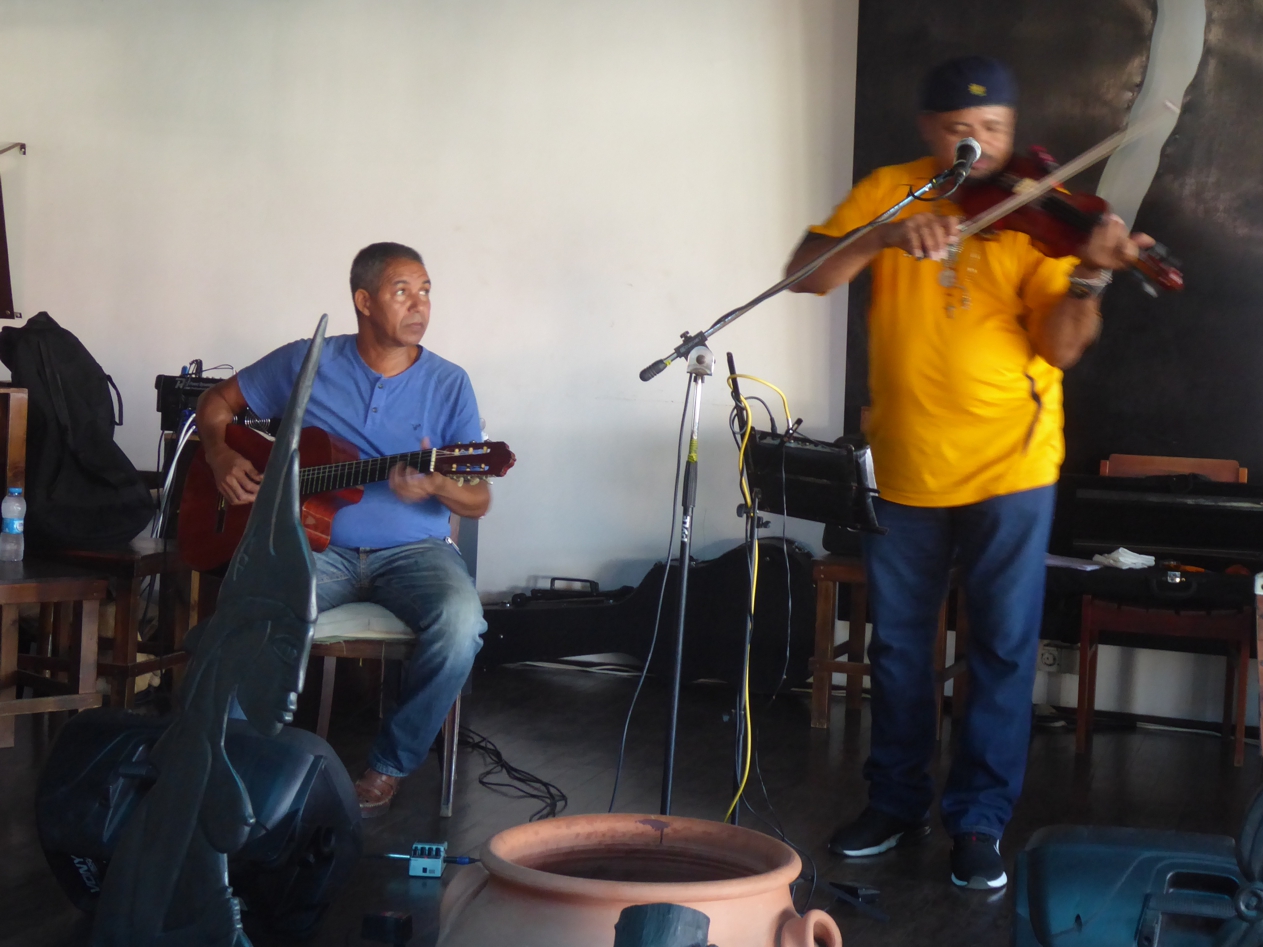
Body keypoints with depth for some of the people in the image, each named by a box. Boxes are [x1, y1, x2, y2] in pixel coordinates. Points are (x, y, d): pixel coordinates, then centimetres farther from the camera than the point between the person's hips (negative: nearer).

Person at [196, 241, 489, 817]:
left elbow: (478, 501, 3)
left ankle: (389, 767, -13)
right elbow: (217, 402, 17)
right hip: (316, 544, 0)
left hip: (412, 548, 1)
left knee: (460, 621, -33)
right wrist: (221, 457, -3)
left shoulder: (448, 385, 4)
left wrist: (437, 486, -20)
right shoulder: (305, 364, 5)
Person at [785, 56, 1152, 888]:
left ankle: (980, 822, 16)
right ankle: (897, 803, 32)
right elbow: (806, 275, -14)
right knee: (899, 645, 15)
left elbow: (1061, 347, -16)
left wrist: (1089, 275, -34)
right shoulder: (889, 193, -1)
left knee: (1004, 649, 2)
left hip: (1009, 466, -2)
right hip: (908, 466, 3)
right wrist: (887, 236, -29)